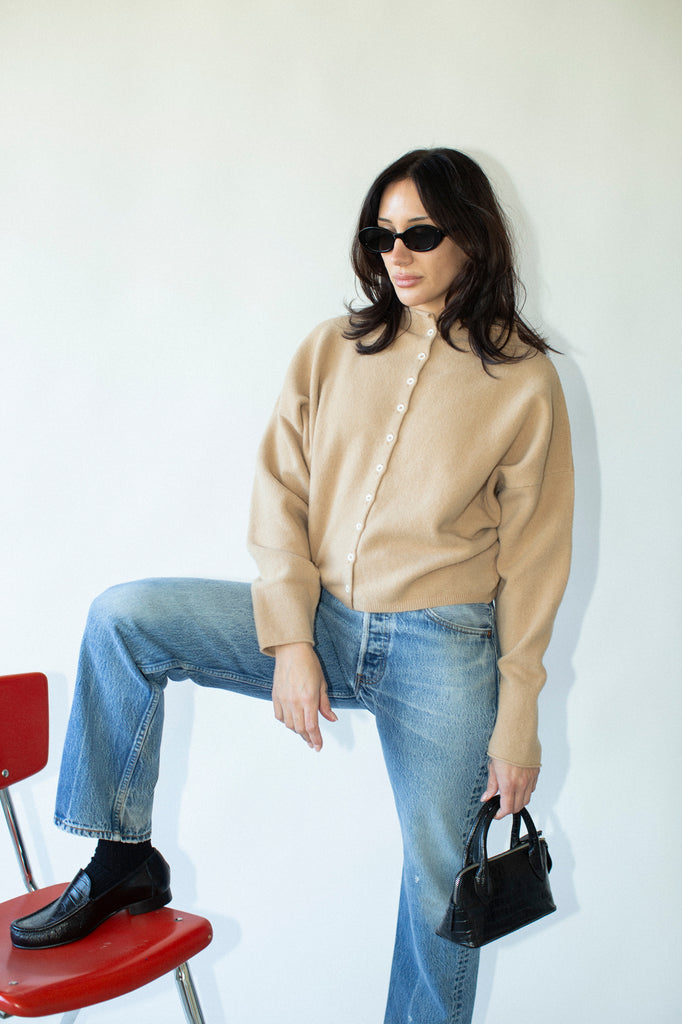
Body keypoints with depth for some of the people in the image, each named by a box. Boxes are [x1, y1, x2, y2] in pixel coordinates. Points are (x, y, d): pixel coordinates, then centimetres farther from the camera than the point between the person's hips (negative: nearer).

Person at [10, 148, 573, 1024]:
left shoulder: (524, 381, -3)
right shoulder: (331, 351, 4)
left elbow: (533, 560, -2)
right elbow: (280, 497, 1)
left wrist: (517, 725, -3)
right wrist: (290, 642, -11)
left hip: (443, 654, -2)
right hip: (321, 622, 3)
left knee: (440, 880, 4)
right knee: (122, 619, -14)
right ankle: (122, 859, 0)